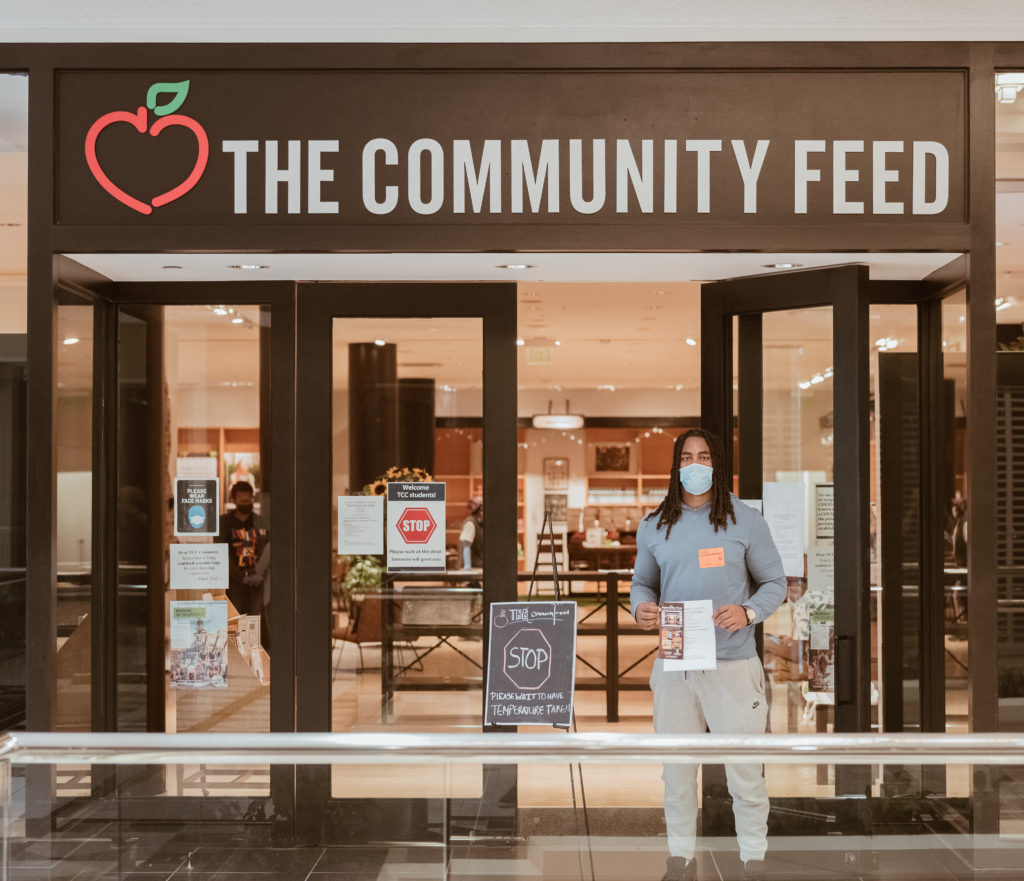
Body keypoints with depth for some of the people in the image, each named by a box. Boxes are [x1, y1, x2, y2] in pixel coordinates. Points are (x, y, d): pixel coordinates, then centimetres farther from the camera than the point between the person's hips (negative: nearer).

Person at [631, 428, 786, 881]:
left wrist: (748, 612, -14)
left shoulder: (745, 520, 2)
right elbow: (642, 582, 16)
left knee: (744, 767, 1)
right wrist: (641, 607, -7)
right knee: (676, 767, 9)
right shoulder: (654, 525, 9)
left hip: (733, 662, -2)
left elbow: (774, 582, 5)